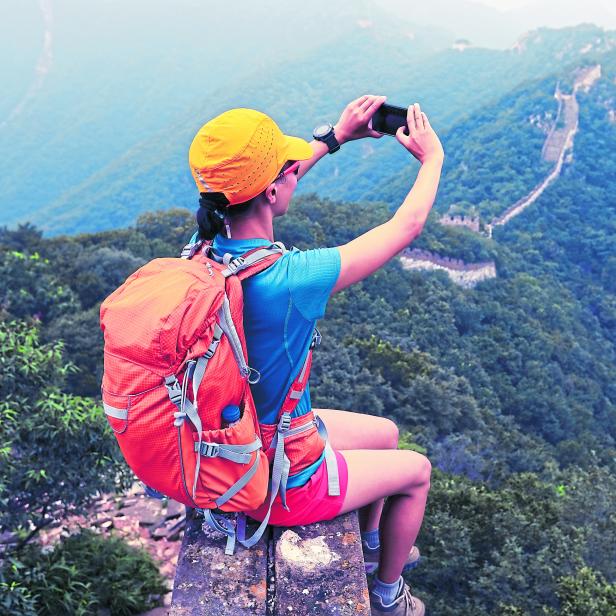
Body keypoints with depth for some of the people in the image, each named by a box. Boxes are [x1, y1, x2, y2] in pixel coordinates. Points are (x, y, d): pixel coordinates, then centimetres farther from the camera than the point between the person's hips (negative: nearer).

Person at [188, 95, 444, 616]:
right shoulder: (286, 280, -37)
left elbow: (258, 189, 8)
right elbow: (406, 226, -22)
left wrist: (336, 137, 14)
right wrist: (432, 157, -3)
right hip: (282, 484, -7)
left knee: (386, 433, 28)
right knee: (417, 470, 19)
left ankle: (371, 543, 54)